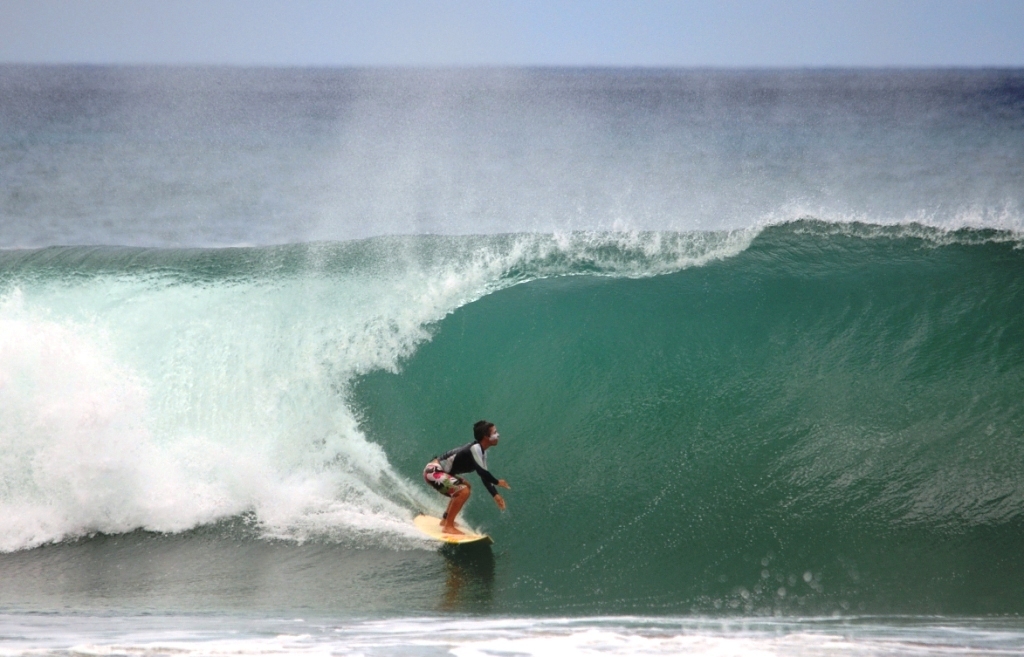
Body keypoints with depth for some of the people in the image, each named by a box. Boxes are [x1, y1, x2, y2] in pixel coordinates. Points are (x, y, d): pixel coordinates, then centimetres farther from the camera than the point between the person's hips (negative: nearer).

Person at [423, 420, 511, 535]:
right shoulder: (475, 448, -20)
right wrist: (497, 482, -15)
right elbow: (481, 472, -29)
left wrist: (495, 495, 8)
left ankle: (445, 519, 31)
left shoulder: (481, 451, 10)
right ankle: (448, 526, -17)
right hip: (433, 471, -11)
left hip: (437, 470, 11)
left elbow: (484, 475, 16)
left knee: (465, 486, 28)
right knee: (463, 491, -23)